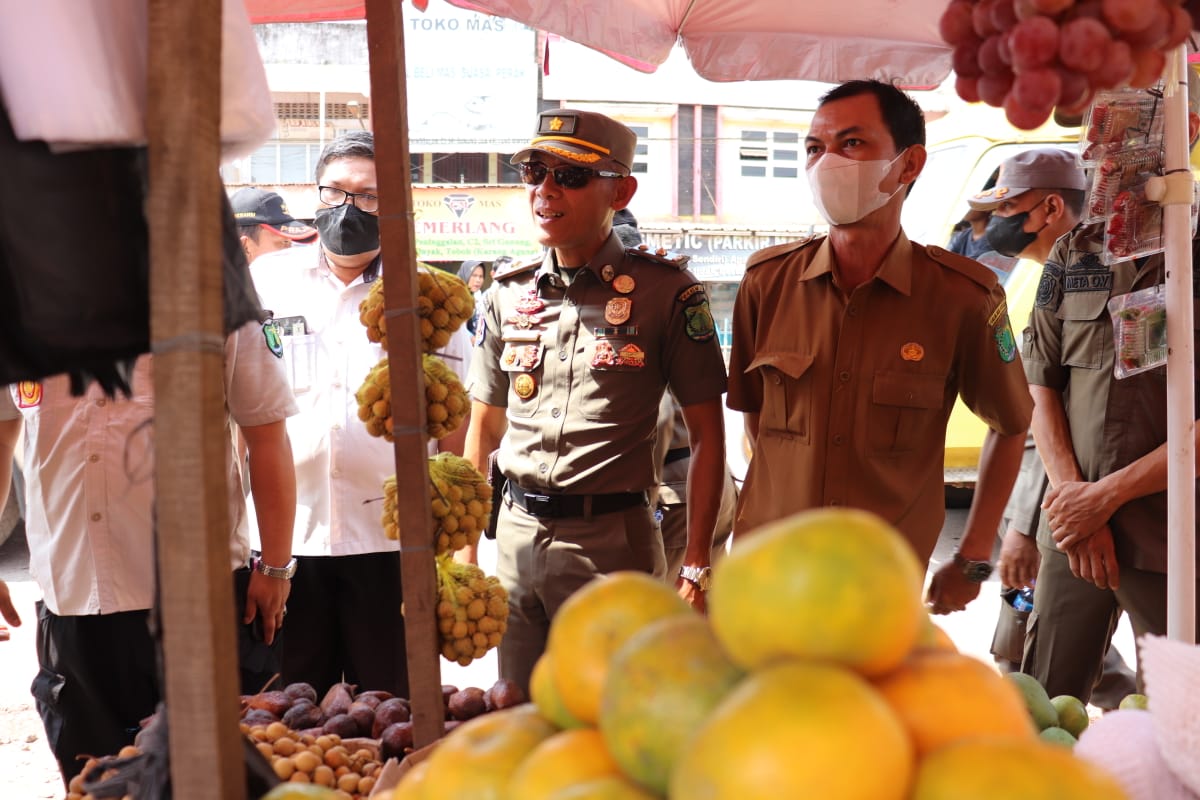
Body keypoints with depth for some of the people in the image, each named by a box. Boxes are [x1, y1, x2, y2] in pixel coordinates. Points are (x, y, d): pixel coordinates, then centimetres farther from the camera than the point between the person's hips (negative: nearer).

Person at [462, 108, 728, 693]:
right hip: (516, 536, 4)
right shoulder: (508, 293, 8)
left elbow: (706, 434, -3)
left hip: (613, 539, -4)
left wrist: (695, 567, -9)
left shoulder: (664, 290, -5)